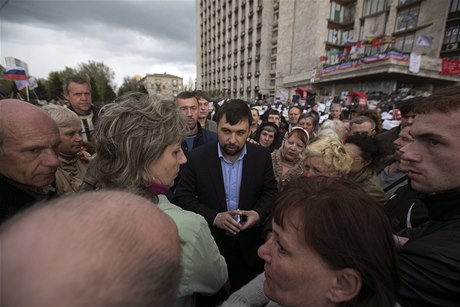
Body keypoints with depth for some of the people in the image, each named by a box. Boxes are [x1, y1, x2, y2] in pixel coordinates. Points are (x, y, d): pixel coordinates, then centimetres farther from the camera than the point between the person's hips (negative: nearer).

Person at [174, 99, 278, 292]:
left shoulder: (262, 156, -10)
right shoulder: (197, 157, -15)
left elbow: (271, 191, 1)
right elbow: (182, 197, -11)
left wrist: (259, 213, -18)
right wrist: (214, 217, -23)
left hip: (249, 244, 2)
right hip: (211, 242, -1)